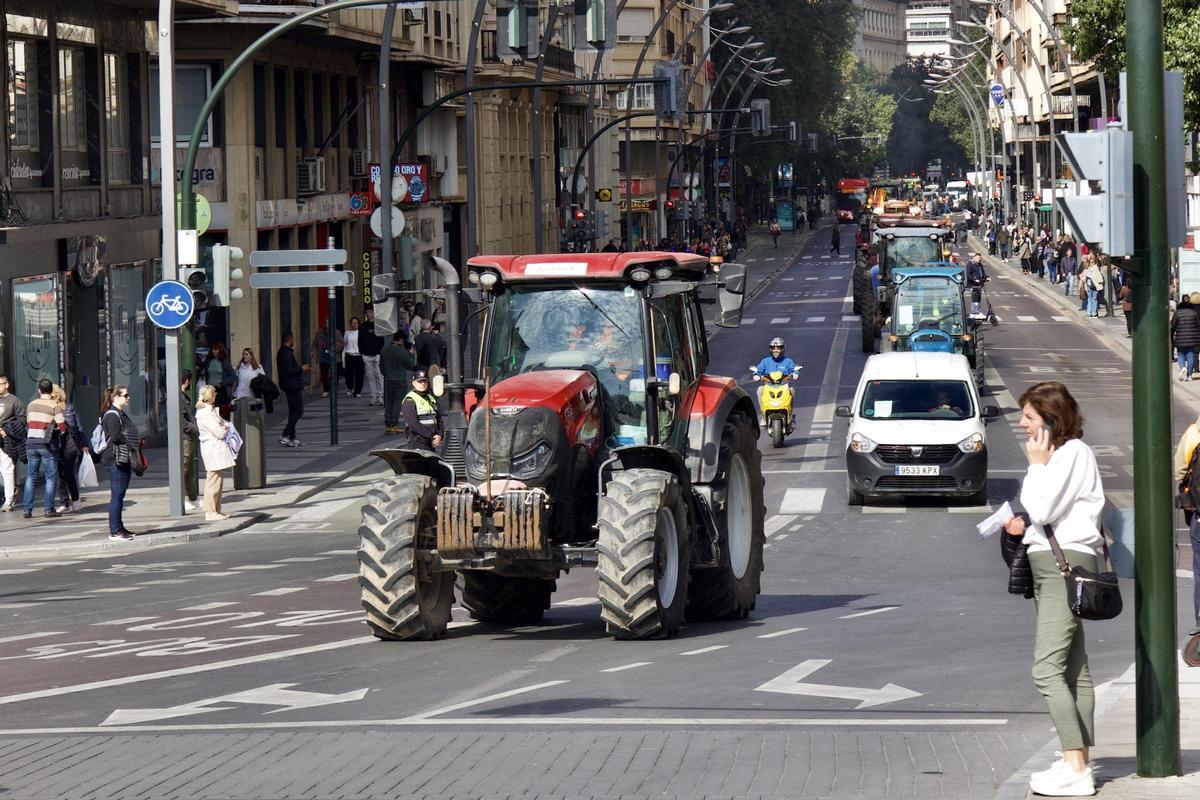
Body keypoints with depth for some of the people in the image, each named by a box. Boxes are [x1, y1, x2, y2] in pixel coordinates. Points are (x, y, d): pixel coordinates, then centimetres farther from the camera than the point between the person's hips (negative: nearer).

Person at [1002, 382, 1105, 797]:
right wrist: (1025, 525, 7)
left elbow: (1044, 508, -19)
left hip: (1067, 563, -11)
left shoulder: (1074, 453, -13)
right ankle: (1078, 763, 15)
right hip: (1049, 564, 11)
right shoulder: (1058, 454, 18)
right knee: (1073, 669, 12)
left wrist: (1036, 464, -9)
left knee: (1047, 669, -16)